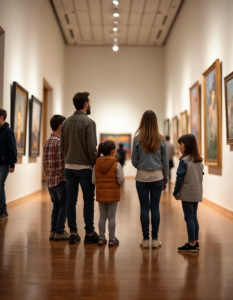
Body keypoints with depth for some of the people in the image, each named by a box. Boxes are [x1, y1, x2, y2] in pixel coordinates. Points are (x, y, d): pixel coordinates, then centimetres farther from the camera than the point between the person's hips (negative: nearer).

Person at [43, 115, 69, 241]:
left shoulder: (47, 142, 11)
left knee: (56, 205, 15)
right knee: (64, 205, 3)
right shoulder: (60, 142, -15)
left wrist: (48, 176, 18)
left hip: (49, 180, 8)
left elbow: (44, 163, 13)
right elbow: (61, 164, -19)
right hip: (60, 180, -8)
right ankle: (59, 232, 5)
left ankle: (53, 231, 18)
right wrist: (65, 177, -10)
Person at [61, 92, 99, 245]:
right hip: (85, 166, -6)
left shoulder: (66, 122, 9)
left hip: (69, 166, 6)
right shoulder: (88, 122, -11)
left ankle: (73, 233, 13)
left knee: (71, 200, 7)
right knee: (88, 200, 3)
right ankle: (89, 233, 8)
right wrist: (96, 164, -5)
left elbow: (63, 145, 11)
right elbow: (92, 147, -17)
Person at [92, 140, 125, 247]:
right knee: (111, 216, 5)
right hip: (113, 194, -3)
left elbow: (94, 181, 0)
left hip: (101, 194, 4)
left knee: (102, 216, 13)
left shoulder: (97, 164, 0)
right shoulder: (116, 164, -12)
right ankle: (112, 239, 12)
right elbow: (121, 181, -14)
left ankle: (101, 238, 19)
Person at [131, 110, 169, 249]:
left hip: (142, 177, -1)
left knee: (144, 208, 5)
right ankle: (155, 239, 13)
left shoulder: (138, 139, -5)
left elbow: (134, 161, -1)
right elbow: (165, 162, 3)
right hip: (157, 177, 1)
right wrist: (165, 180, 13)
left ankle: (146, 239, 11)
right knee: (155, 208, 6)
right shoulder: (161, 140, -1)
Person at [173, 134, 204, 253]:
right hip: (197, 194, 7)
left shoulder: (184, 161, -15)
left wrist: (175, 193, -3)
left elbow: (179, 179, -14)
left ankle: (191, 244, 6)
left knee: (189, 218, 0)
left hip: (187, 194, -7)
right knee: (194, 217, 15)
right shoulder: (200, 161, 7)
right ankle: (195, 241, 22)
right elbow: (201, 177, 13)